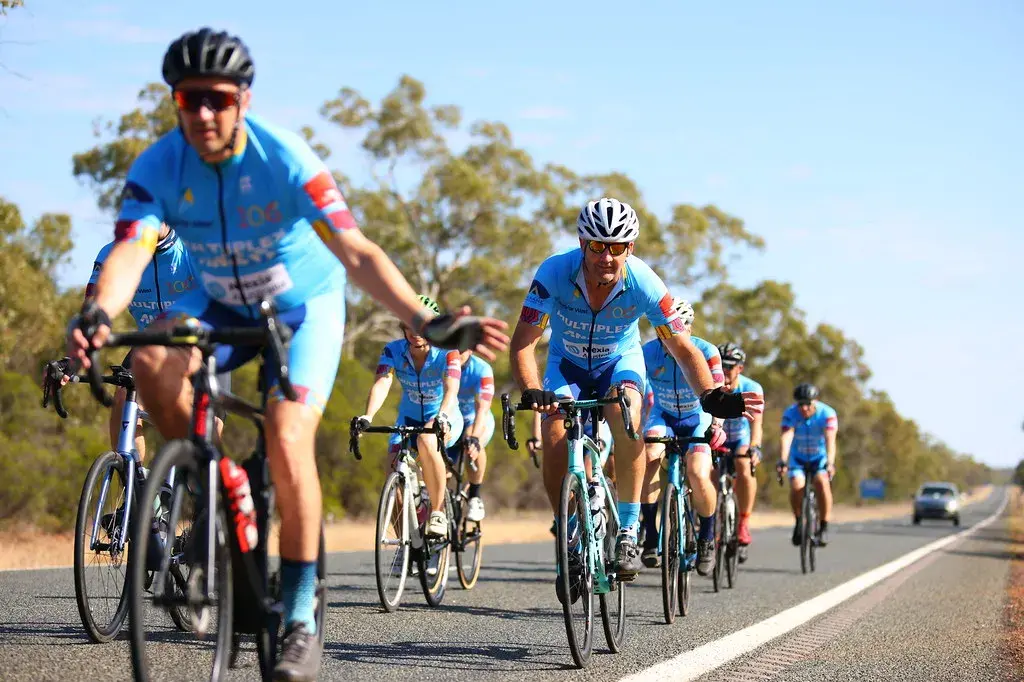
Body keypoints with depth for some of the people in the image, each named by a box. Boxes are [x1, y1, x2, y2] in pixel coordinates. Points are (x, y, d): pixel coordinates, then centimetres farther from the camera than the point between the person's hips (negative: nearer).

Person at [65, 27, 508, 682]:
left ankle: (303, 619, -14)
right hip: (222, 303, 3)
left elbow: (356, 252, -35)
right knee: (153, 359, -28)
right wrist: (99, 313, -57)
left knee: (287, 434, -24)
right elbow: (130, 252, -34)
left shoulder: (285, 160, -28)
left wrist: (426, 321, -49)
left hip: (304, 305, -3)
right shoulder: (157, 168, -20)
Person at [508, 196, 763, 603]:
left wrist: (710, 395, -40)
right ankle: (571, 547, -2)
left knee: (626, 417, -33)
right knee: (554, 443, -22)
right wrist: (531, 392, -47)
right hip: (568, 363, 1)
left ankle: (627, 536, -27)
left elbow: (682, 348, -23)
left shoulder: (643, 283, -29)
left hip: (620, 361, -1)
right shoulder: (554, 273, -31)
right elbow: (523, 342, -29)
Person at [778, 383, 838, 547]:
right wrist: (783, 461, -46)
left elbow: (830, 439, -32)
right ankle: (798, 522, -1)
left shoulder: (827, 413, -20)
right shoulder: (790, 414, -17)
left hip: (820, 458, -1)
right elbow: (786, 437, -31)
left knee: (822, 482, -30)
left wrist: (830, 463, -47)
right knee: (797, 485, -26)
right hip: (798, 459, 1)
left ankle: (824, 527, -17)